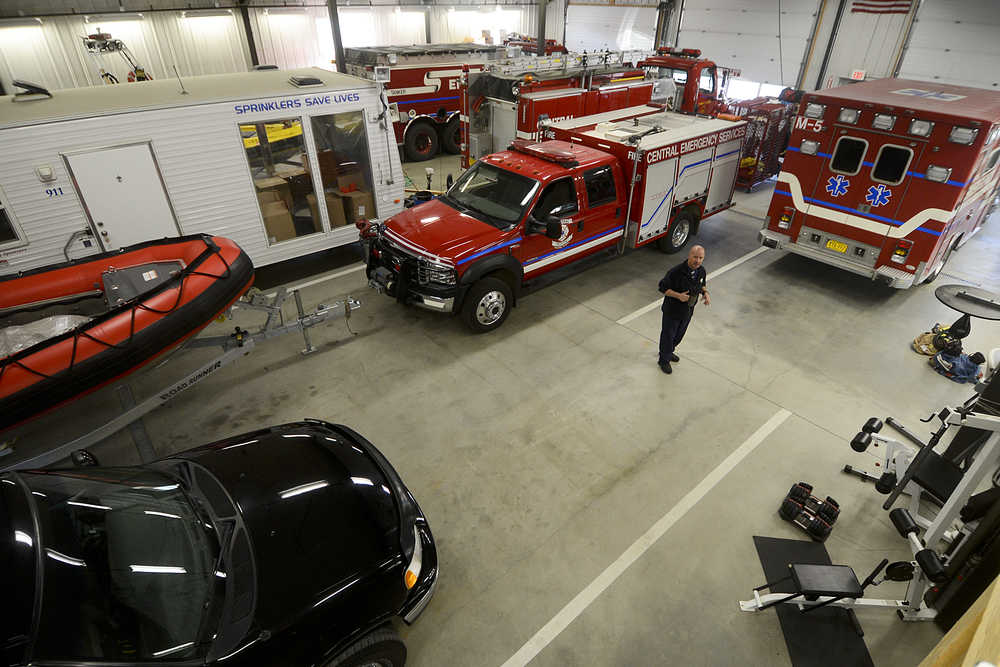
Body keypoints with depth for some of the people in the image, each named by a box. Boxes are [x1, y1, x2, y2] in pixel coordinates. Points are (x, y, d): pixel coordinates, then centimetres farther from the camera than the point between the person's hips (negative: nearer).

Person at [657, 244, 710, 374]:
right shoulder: (676, 272, -27)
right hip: (672, 311, -6)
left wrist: (705, 293, -9)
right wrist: (678, 296, -31)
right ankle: (664, 360, 32)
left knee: (679, 334, 24)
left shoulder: (701, 271, -7)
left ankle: (669, 352, 50)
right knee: (668, 335, 10)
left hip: (688, 311, 6)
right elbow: (662, 287, -20)